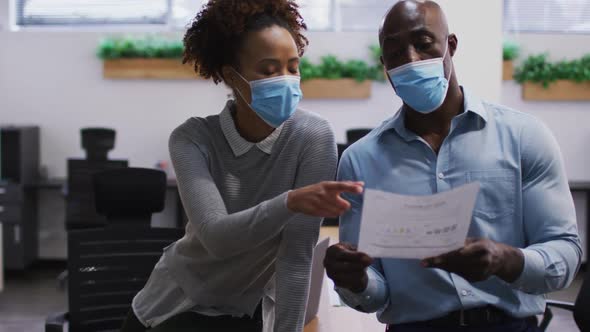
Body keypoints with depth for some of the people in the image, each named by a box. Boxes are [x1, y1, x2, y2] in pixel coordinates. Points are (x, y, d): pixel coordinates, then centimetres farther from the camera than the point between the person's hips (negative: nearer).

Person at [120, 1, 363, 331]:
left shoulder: (312, 136, -20)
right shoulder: (193, 138, -17)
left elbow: (298, 255, -20)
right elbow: (215, 236, -32)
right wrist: (291, 202, -46)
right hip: (176, 305, 2)